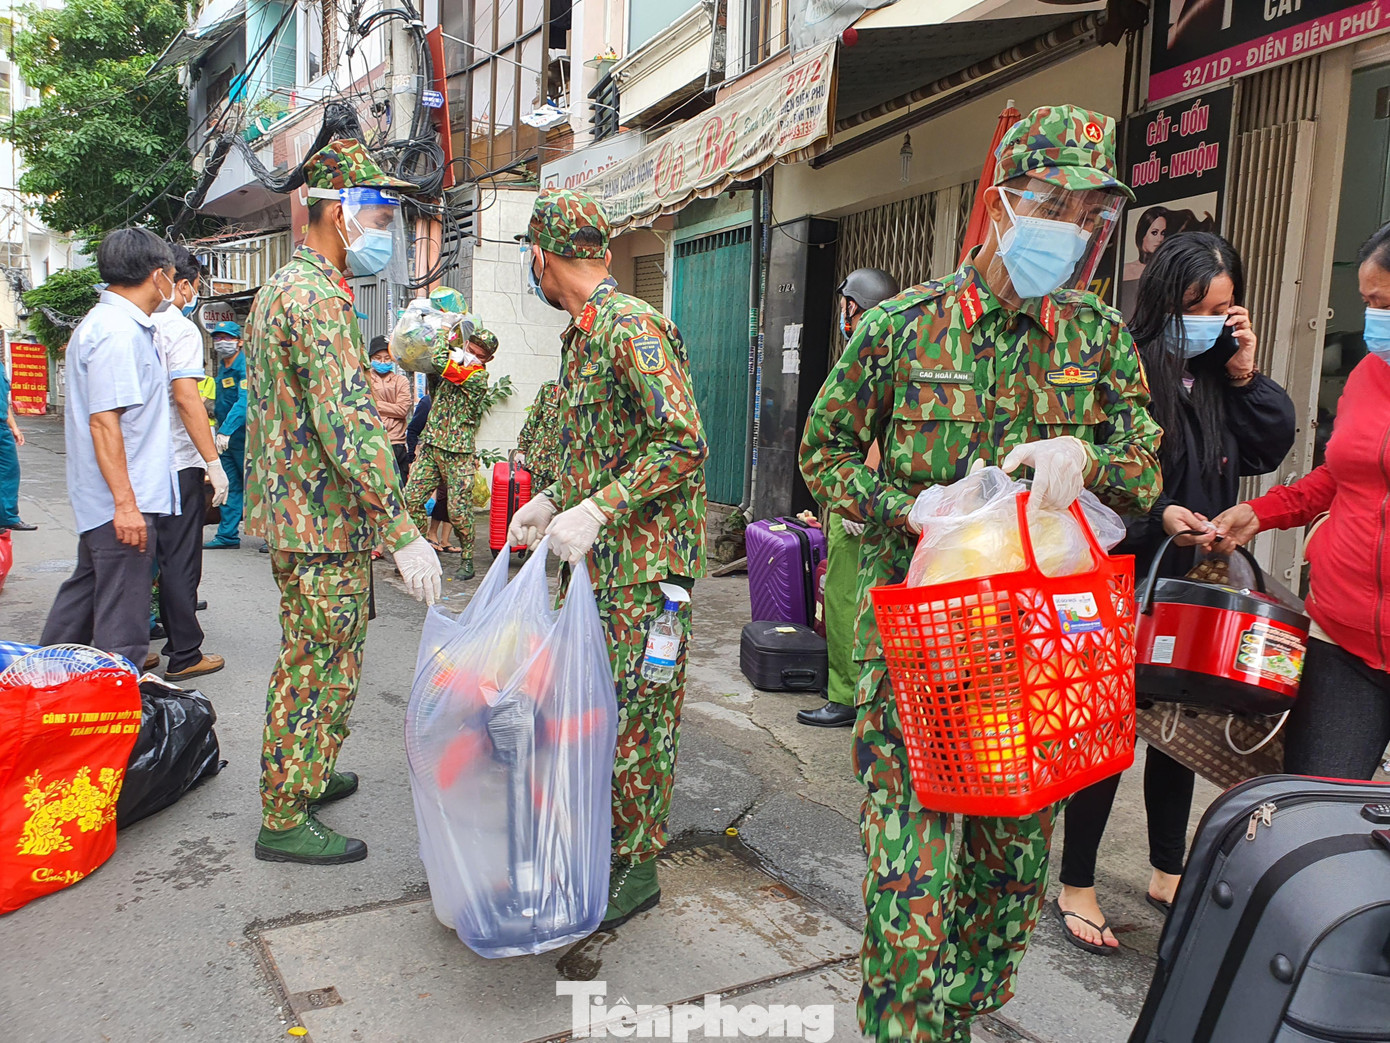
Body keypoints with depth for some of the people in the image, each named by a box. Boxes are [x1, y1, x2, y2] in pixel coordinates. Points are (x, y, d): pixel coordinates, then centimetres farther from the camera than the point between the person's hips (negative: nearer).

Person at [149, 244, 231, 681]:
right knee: (179, 561, 0)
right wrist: (213, 461, -16)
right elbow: (186, 399, -18)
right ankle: (184, 655, 7)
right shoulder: (180, 329, -11)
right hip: (176, 463, -7)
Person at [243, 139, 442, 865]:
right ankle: (286, 819, 13)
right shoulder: (320, 299, -20)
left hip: (290, 511, 10)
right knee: (322, 669, 1)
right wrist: (404, 534, -29)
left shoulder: (280, 287, 14)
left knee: (306, 661, 22)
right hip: (325, 526, -10)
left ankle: (296, 777, 38)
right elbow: (346, 428, -29)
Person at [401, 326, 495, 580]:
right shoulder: (455, 365, 13)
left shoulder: (479, 377, -7)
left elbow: (442, 363, -18)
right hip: (430, 446, 6)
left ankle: (467, 559, 11)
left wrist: (449, 350, -2)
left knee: (459, 510, -5)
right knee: (411, 499, -1)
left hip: (458, 452, -6)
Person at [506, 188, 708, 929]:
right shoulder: (579, 336, 15)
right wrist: (551, 502, 16)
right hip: (595, 561, 9)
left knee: (635, 713, -1)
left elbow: (683, 443, -23)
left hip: (644, 560, -9)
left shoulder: (632, 327, -16)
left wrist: (595, 512, -26)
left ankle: (637, 867, 13)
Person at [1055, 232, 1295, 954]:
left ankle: (1167, 872, 36)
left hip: (1196, 587, 7)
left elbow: (1271, 448, 9)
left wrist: (1244, 374, -1)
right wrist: (1155, 518, -24)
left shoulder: (1217, 373, 8)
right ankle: (1075, 887, 18)